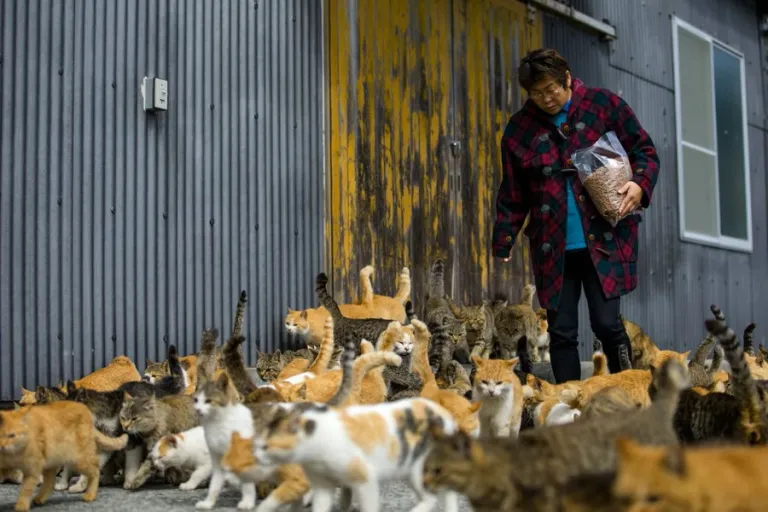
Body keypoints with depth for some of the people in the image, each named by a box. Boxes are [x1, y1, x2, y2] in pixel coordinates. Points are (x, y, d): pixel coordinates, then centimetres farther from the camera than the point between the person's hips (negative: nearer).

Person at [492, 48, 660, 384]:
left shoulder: (604, 104, 1)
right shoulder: (520, 129, 6)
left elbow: (645, 152, 6)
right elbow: (513, 196, 10)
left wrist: (640, 184, -14)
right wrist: (502, 247, 5)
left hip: (604, 239, -2)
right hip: (553, 247, 2)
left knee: (606, 323, -6)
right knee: (561, 331, 4)